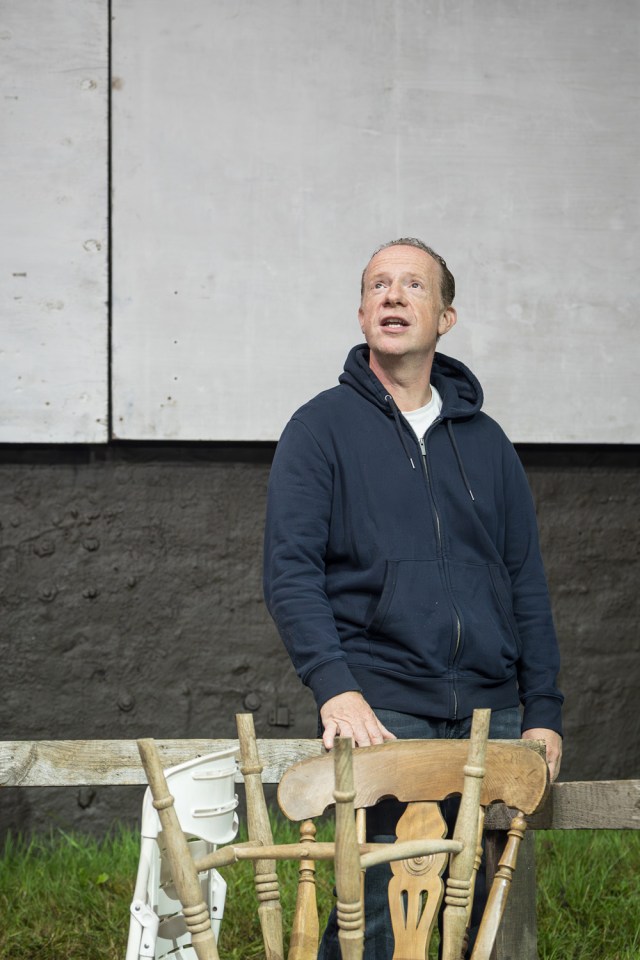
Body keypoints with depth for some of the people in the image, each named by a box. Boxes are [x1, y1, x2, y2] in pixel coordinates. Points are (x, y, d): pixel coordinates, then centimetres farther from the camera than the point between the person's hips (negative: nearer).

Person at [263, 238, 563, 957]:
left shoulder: (485, 439, 15)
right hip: (379, 711, -4)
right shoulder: (322, 427, 2)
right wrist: (336, 689, -19)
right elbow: (290, 571, -6)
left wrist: (543, 712, 8)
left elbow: (526, 584, 16)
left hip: (491, 711, 4)